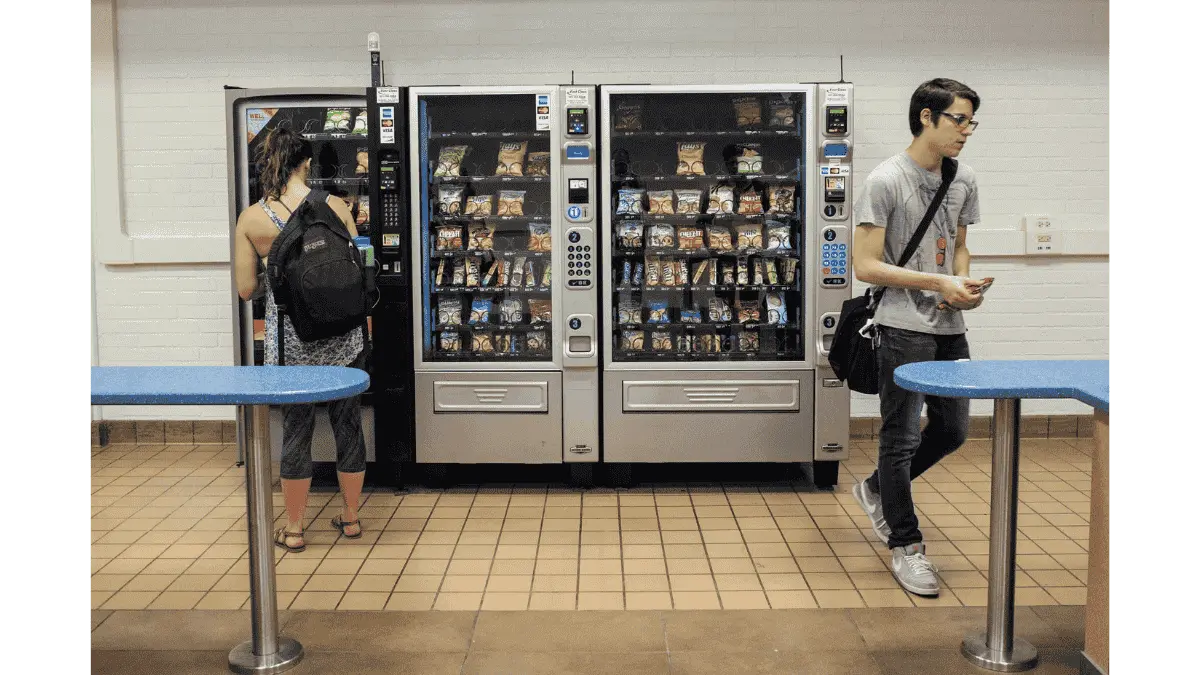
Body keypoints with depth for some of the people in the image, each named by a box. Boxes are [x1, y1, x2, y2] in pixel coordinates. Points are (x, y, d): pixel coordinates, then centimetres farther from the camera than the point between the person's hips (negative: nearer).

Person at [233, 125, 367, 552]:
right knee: (348, 421, 14)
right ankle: (350, 517, 28)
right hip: (342, 331, 0)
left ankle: (293, 528, 22)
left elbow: (246, 289, -1)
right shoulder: (335, 207, -6)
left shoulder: (250, 219, -5)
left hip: (289, 337, 0)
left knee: (296, 426, 11)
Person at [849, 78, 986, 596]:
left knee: (953, 430, 14)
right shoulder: (886, 181, -12)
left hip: (950, 328, 7)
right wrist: (939, 284, -18)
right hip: (905, 327, -7)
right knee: (902, 437, 2)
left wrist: (965, 286, -1)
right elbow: (866, 267, -15)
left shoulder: (963, 180, 8)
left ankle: (877, 490, 36)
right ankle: (906, 546, 15)